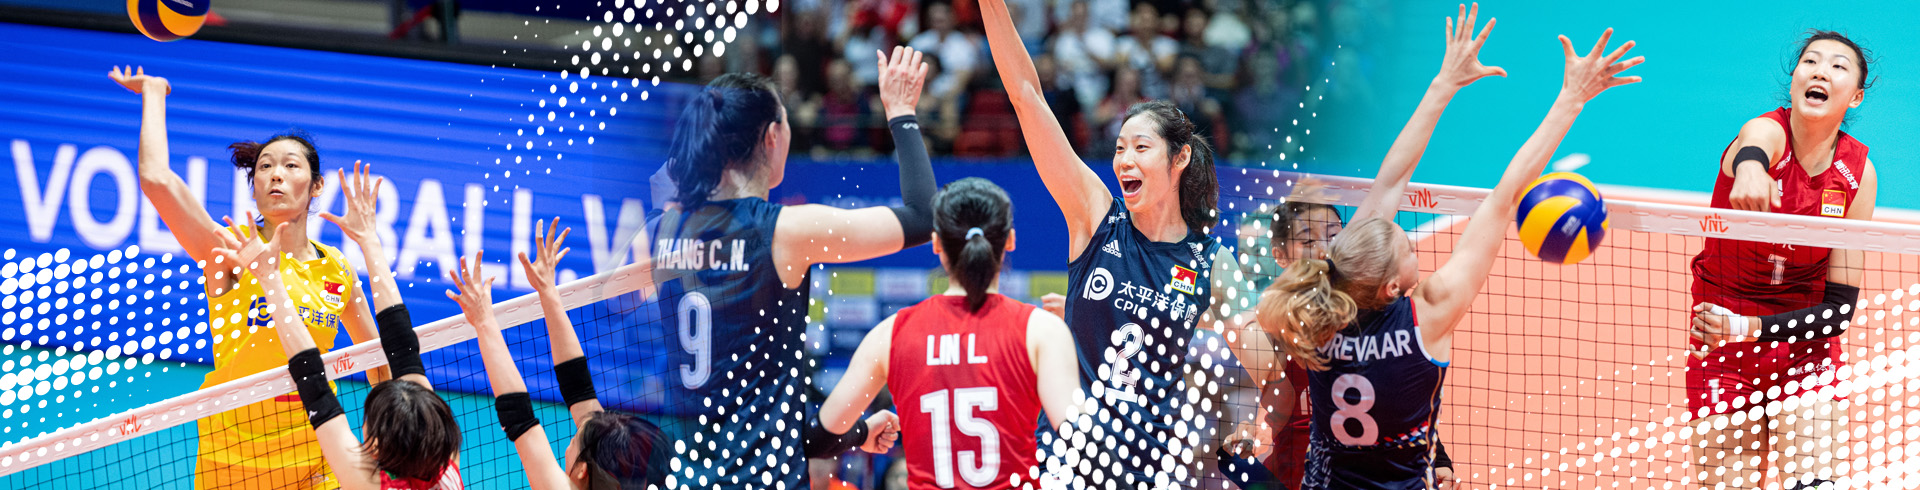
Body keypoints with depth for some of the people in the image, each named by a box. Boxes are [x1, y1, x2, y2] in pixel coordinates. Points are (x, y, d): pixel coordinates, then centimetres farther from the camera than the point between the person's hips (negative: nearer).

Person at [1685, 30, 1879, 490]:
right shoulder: (1765, 132, -16)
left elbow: (1840, 307, -7)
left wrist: (1751, 327, -22)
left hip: (1806, 349, 2)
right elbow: (1748, 155, -45)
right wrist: (1749, 171, -70)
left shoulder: (1858, 172, -7)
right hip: (1722, 350, -2)